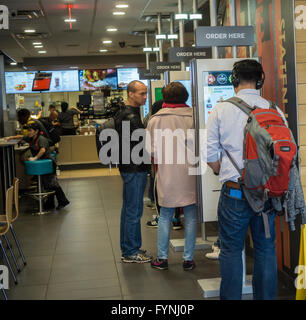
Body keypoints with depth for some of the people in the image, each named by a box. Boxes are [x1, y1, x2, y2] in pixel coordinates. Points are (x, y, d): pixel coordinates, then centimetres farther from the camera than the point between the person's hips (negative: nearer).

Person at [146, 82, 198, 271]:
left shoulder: (156, 119, -4)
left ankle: (162, 258, 16)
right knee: (191, 216, 10)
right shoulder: (193, 116, -4)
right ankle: (188, 259, 14)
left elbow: (150, 149, -2)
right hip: (189, 174, 0)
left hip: (166, 175, 0)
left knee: (165, 217, 12)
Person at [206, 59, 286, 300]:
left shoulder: (221, 110, -5)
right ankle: (266, 296, 25)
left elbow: (211, 155, -2)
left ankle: (230, 297, 18)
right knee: (266, 248, 14)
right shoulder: (275, 111, 0)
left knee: (231, 250, 9)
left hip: (234, 192, -2)